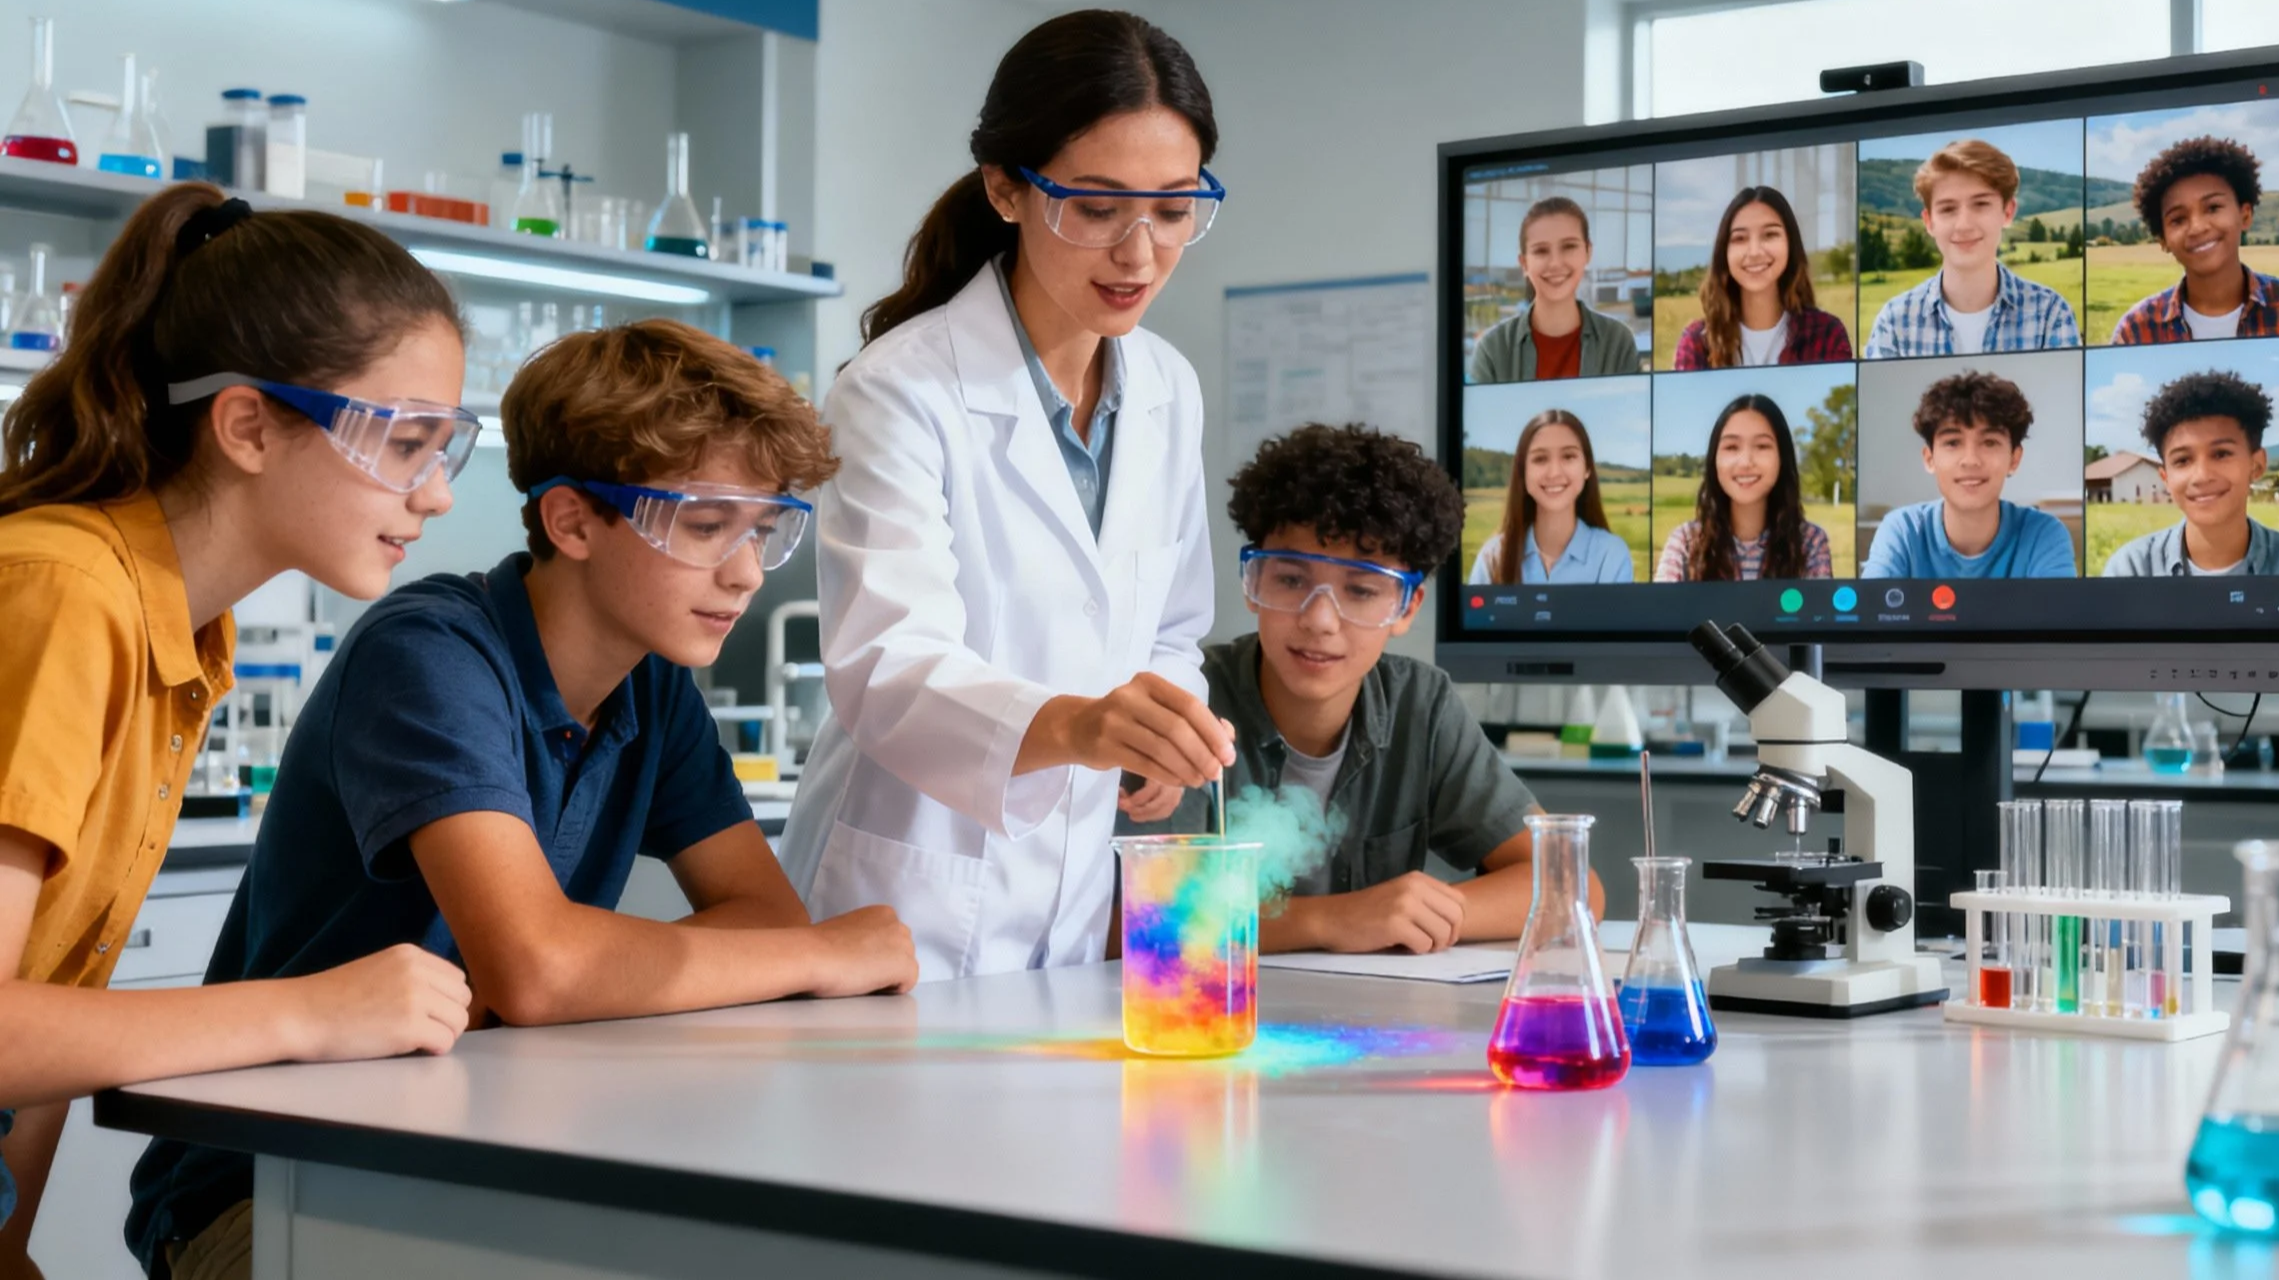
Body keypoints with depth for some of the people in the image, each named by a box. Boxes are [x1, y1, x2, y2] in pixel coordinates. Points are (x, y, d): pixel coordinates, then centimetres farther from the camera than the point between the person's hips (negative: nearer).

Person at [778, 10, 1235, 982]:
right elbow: (885, 664, -29)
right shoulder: (902, 392, -15)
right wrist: (1070, 725, -47)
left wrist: (1164, 723, -3)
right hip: (908, 920, -6)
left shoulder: (1168, 392, 5)